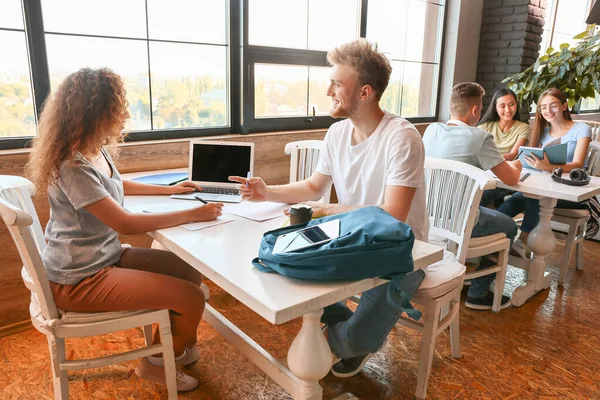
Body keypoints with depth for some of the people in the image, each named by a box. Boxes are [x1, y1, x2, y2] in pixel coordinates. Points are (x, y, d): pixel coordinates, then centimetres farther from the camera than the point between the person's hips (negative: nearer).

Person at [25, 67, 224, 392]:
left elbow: (115, 187, 25)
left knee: (190, 273, 7)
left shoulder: (98, 151, 3)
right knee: (191, 299, -13)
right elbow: (126, 224, -26)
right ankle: (157, 363, 17)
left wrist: (169, 190, 24)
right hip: (78, 279, -10)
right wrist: (192, 214, -21)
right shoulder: (73, 168, -27)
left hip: (105, 256, 10)